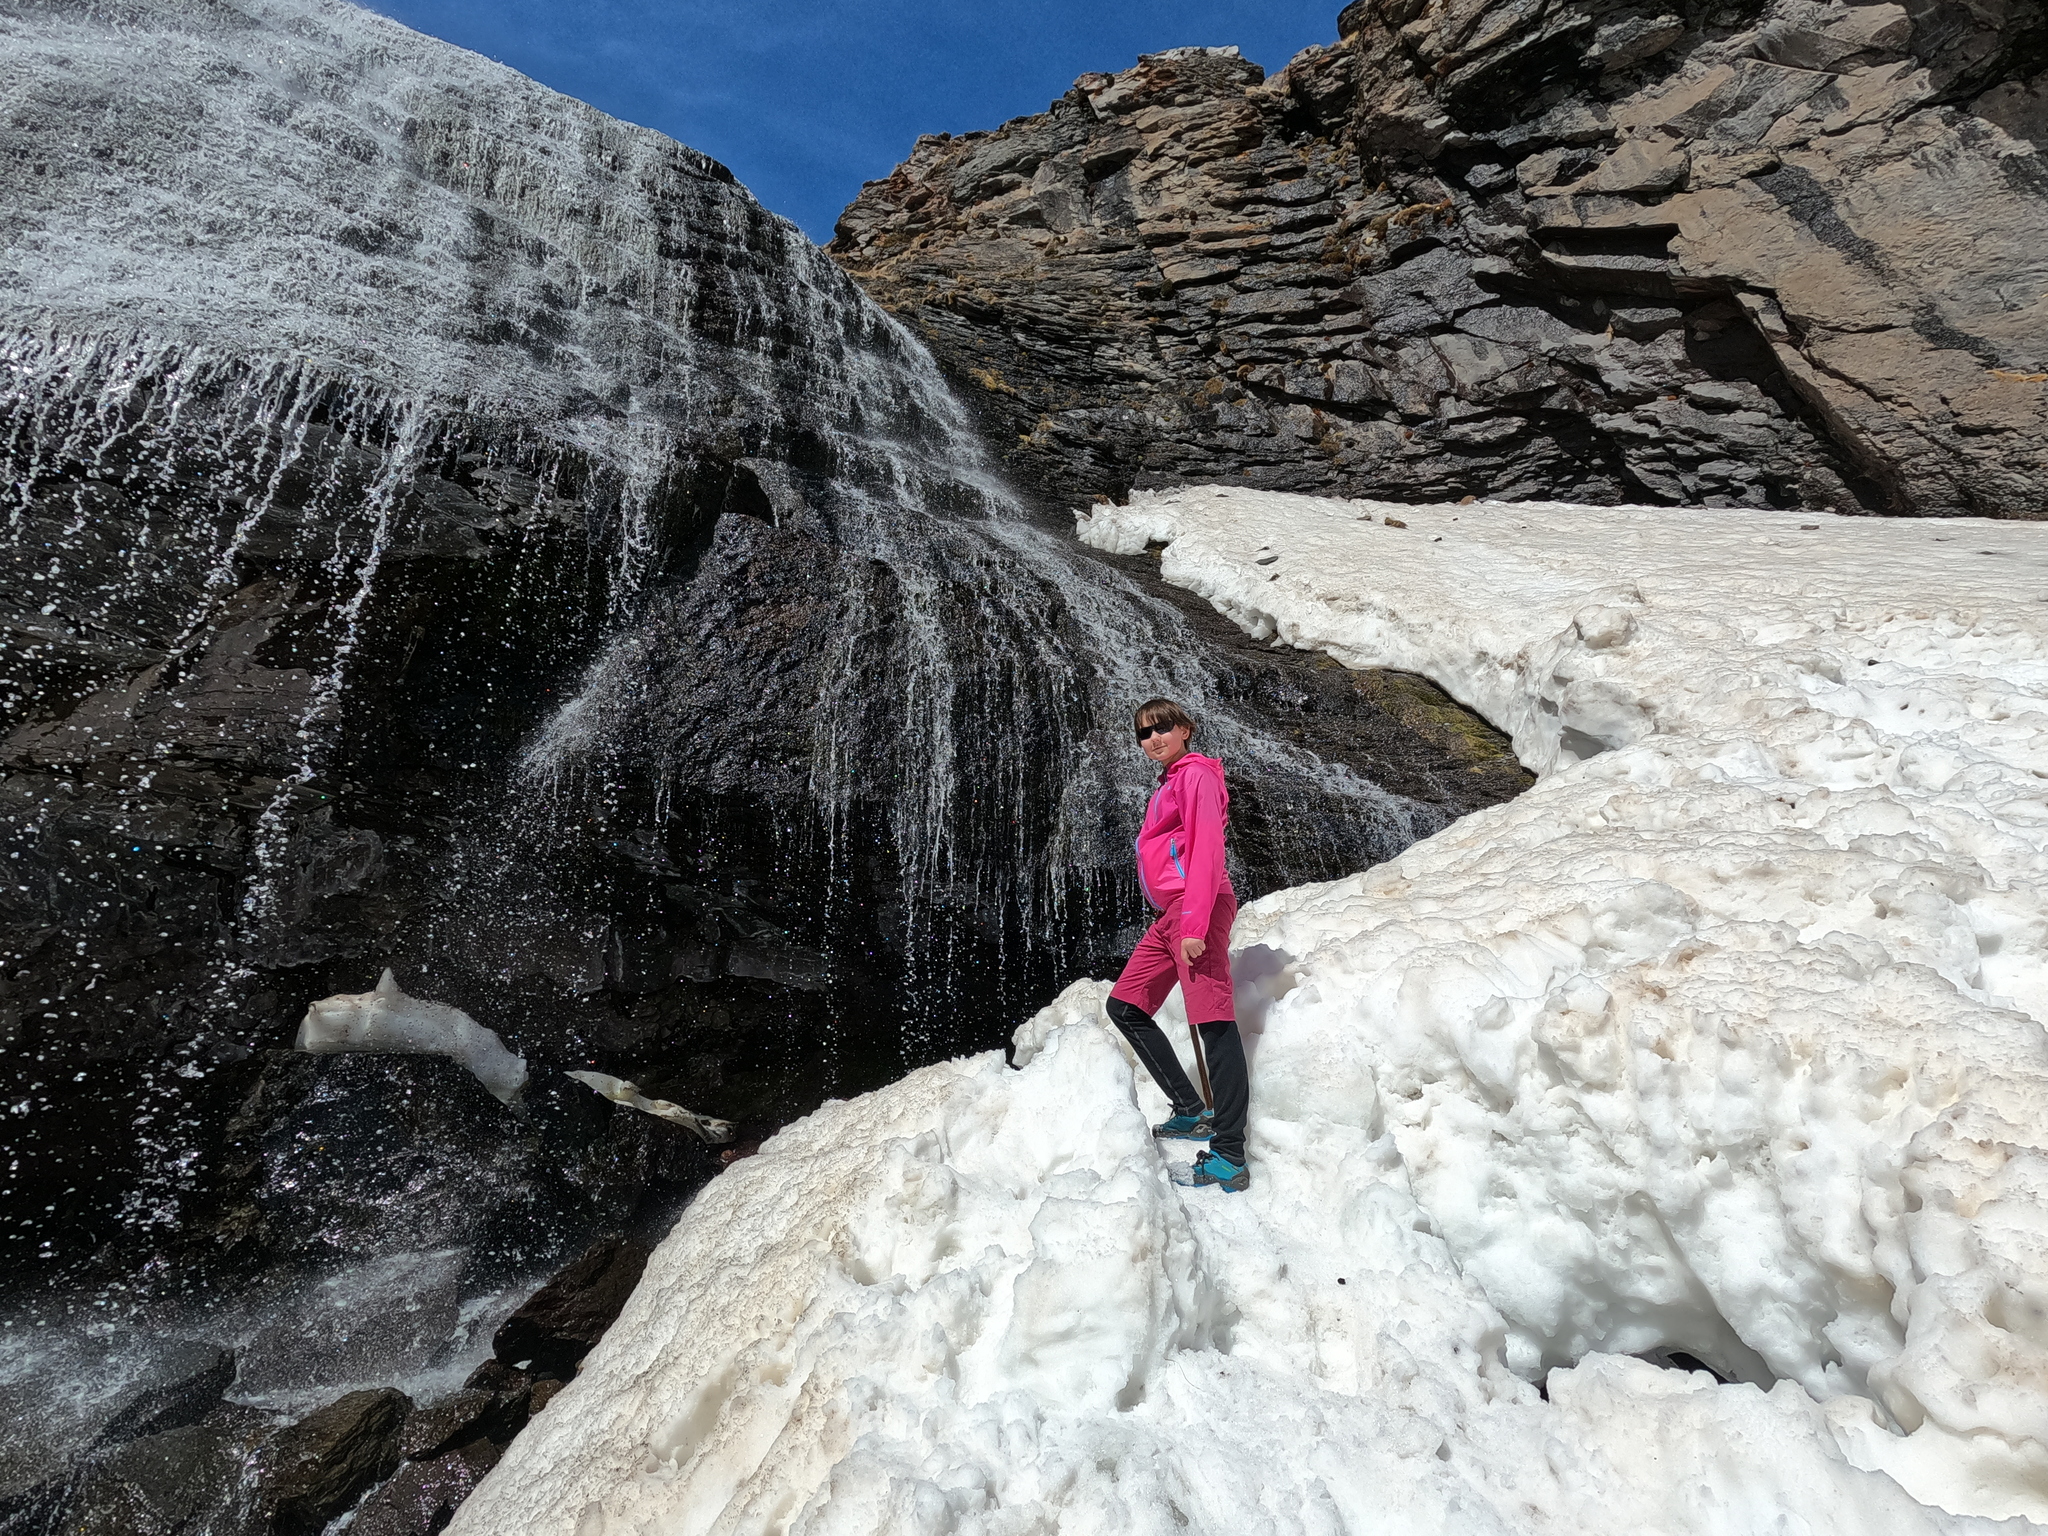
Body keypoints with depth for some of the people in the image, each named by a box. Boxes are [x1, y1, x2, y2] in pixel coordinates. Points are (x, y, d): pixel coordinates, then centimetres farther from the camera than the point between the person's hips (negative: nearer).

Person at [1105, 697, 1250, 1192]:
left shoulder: (1196, 774, -4)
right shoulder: (1167, 782, 23)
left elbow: (1207, 850, -15)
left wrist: (1195, 926, -23)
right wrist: (1179, 923, 18)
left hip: (1197, 909, -11)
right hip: (1170, 915, 11)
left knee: (1214, 1022, -14)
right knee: (1124, 1007, 12)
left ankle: (1230, 1158, -14)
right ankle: (1192, 1112, 14)